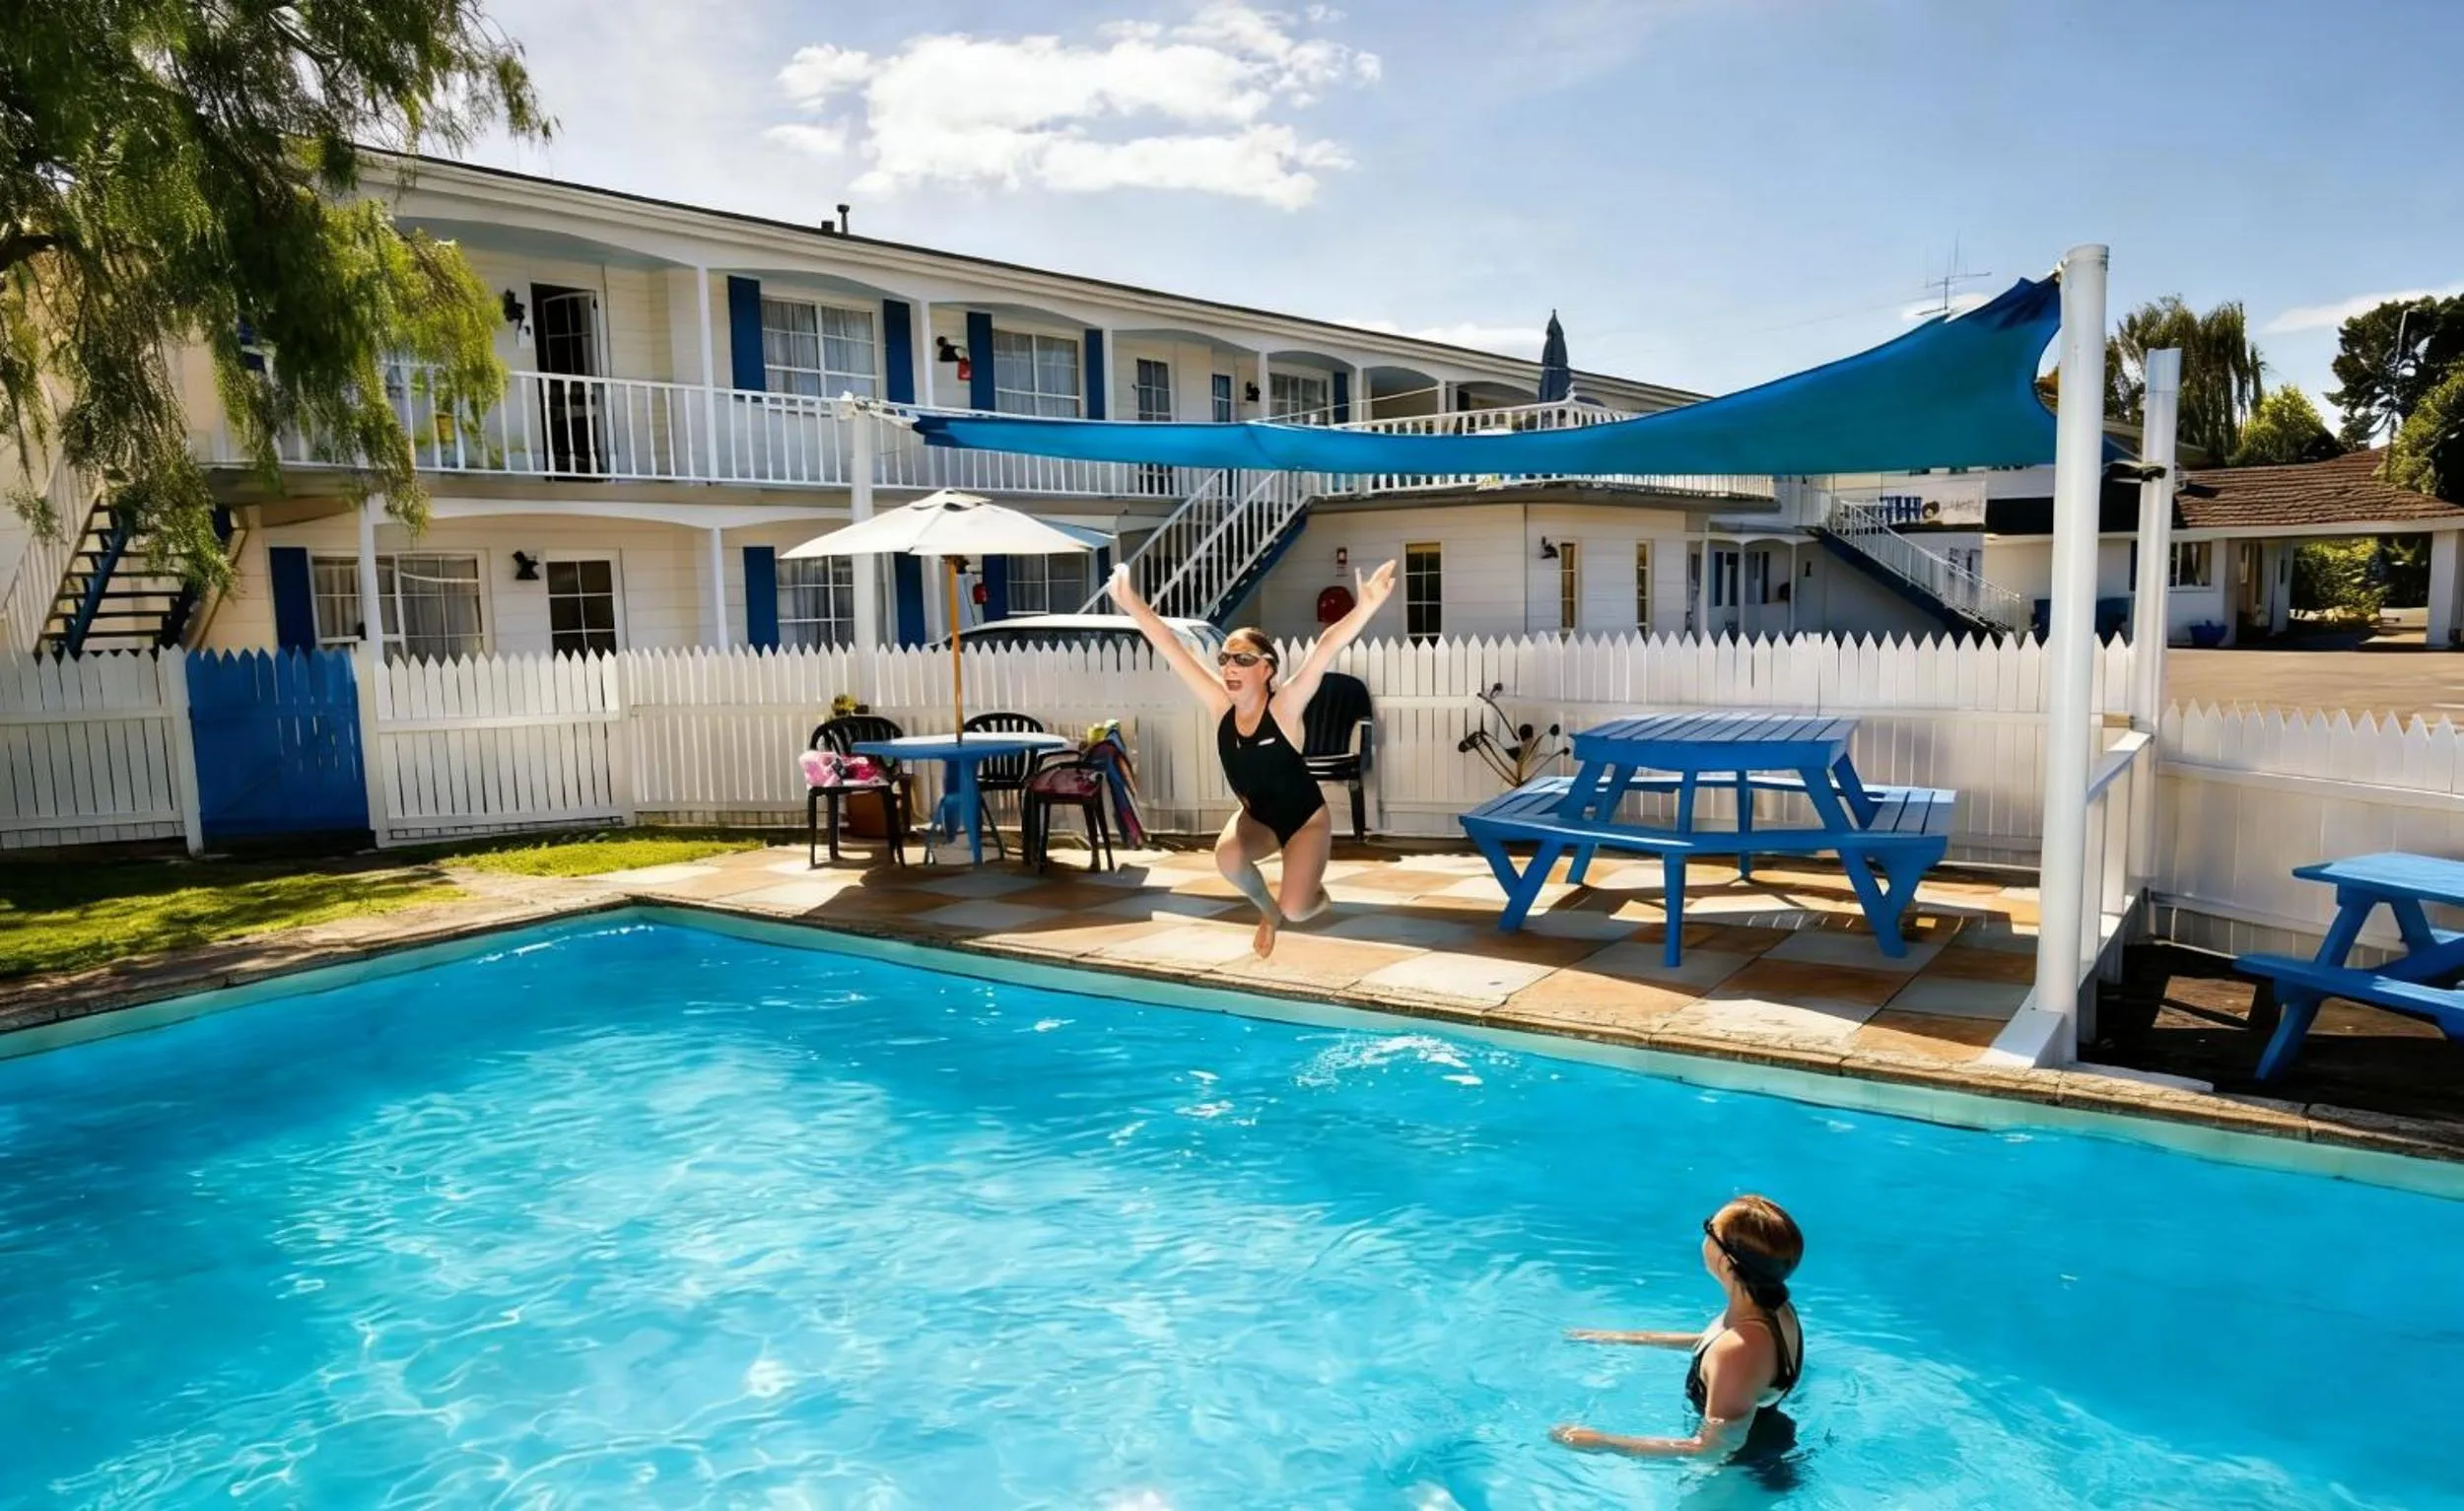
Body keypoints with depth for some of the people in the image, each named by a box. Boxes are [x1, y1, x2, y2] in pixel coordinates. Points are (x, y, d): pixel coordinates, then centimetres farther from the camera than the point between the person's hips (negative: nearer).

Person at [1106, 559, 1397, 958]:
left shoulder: (1284, 707, -26)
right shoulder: (1221, 705, -15)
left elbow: (1326, 648, -41)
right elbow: (1172, 648, -17)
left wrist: (1366, 608, -52)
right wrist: (1133, 605, -21)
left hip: (1305, 819, -4)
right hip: (1257, 817, 4)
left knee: (1295, 910, -16)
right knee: (1227, 857, -28)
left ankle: (1313, 891, 25)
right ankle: (1267, 910, 6)